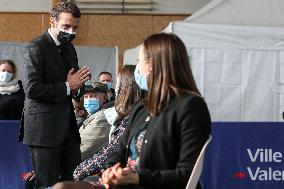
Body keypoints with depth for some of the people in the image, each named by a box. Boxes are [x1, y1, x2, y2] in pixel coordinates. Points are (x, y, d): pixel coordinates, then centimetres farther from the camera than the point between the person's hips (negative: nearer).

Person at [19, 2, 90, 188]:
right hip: (44, 128, -7)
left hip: (68, 126, 8)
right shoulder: (36, 47, -9)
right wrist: (67, 87, -15)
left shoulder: (69, 48, 16)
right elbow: (32, 89, -18)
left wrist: (77, 87, -2)